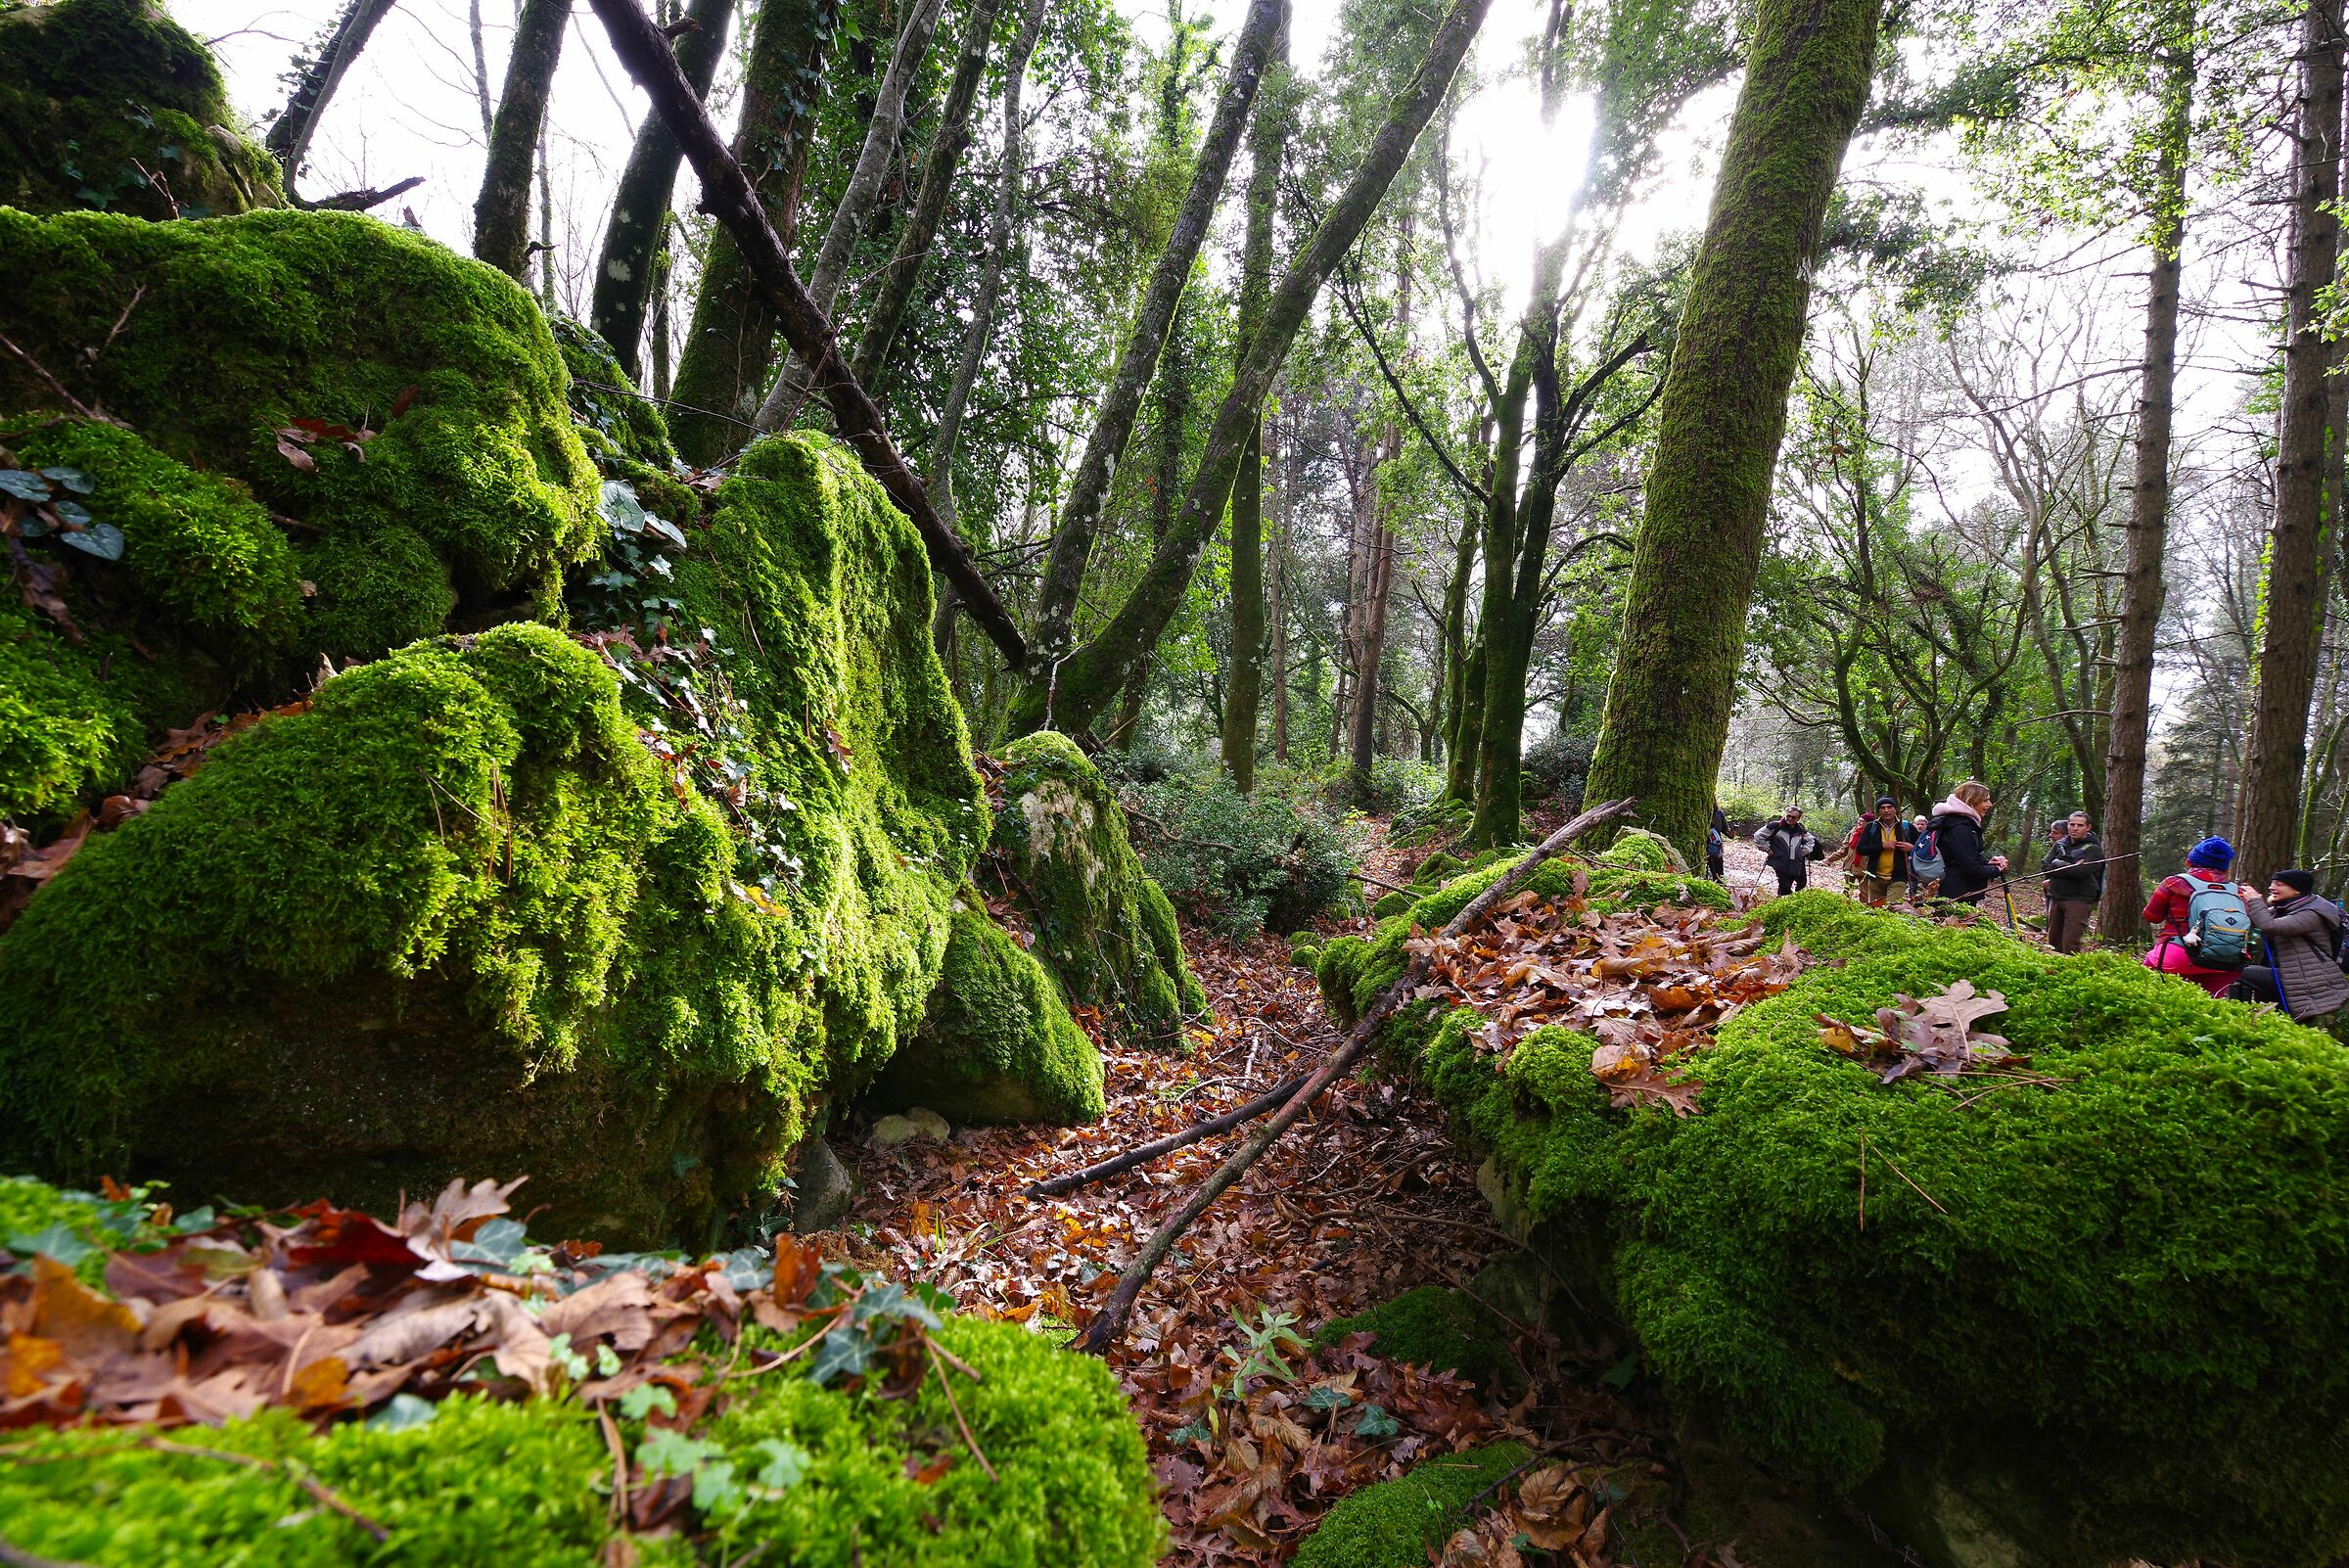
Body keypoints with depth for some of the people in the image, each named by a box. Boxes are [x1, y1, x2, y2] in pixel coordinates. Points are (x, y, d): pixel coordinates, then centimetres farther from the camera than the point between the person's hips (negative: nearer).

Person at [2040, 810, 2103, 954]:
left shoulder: (2093, 849, -4)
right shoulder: (2059, 845, 12)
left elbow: (2080, 872, -20)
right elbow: (2044, 866, 1)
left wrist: (2057, 864, -8)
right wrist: (2070, 867, -11)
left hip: (2079, 900, -6)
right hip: (2056, 898, 6)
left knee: (2070, 945, -12)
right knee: (2053, 941, 11)